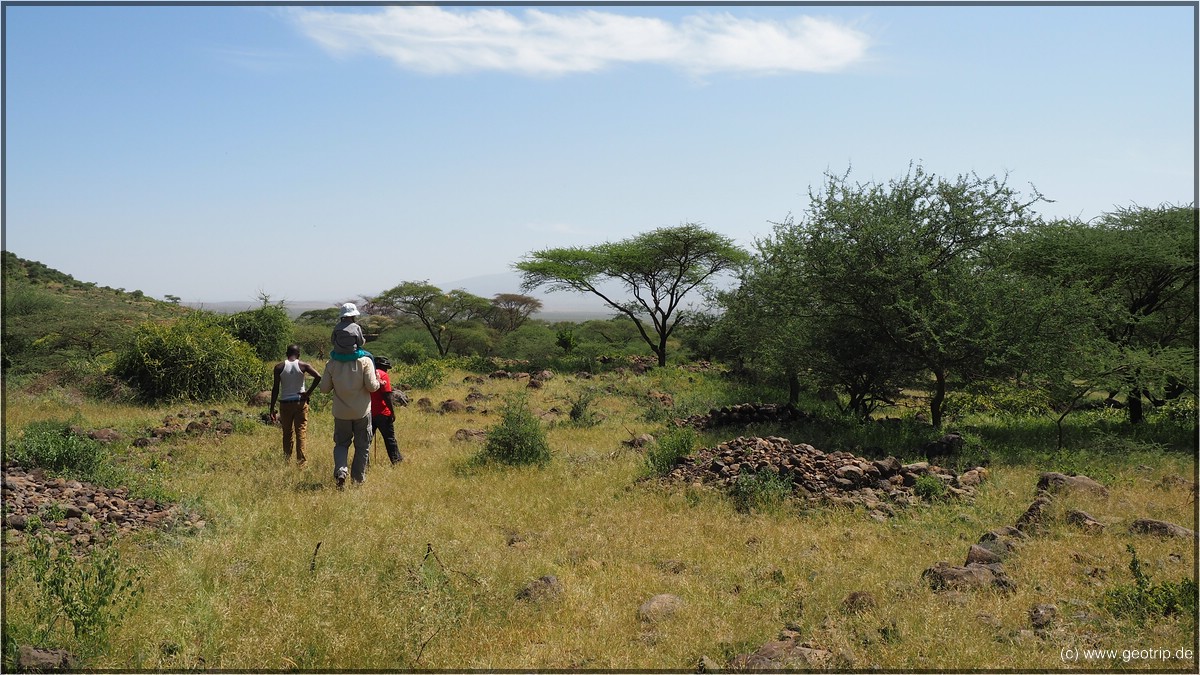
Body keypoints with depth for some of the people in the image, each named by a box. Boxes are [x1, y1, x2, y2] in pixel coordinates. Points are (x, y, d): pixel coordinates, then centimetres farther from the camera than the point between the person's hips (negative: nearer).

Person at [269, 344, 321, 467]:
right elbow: (318, 377, -17)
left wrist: (272, 408, -1)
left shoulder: (279, 367, -1)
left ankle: (287, 460, 16)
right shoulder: (303, 365, -3)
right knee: (301, 431, 3)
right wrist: (309, 392, -7)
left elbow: (275, 388, -4)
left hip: (285, 403, 1)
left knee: (287, 433, 12)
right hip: (300, 402, -1)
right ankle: (301, 460, 0)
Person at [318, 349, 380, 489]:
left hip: (341, 413, 2)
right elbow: (372, 386, -15)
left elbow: (324, 388, -1)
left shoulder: (332, 364, -5)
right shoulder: (365, 361, -12)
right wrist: (378, 382, 5)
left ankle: (340, 472, -6)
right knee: (362, 446, 13)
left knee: (341, 444, 16)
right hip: (362, 412, -2)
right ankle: (358, 479, 17)